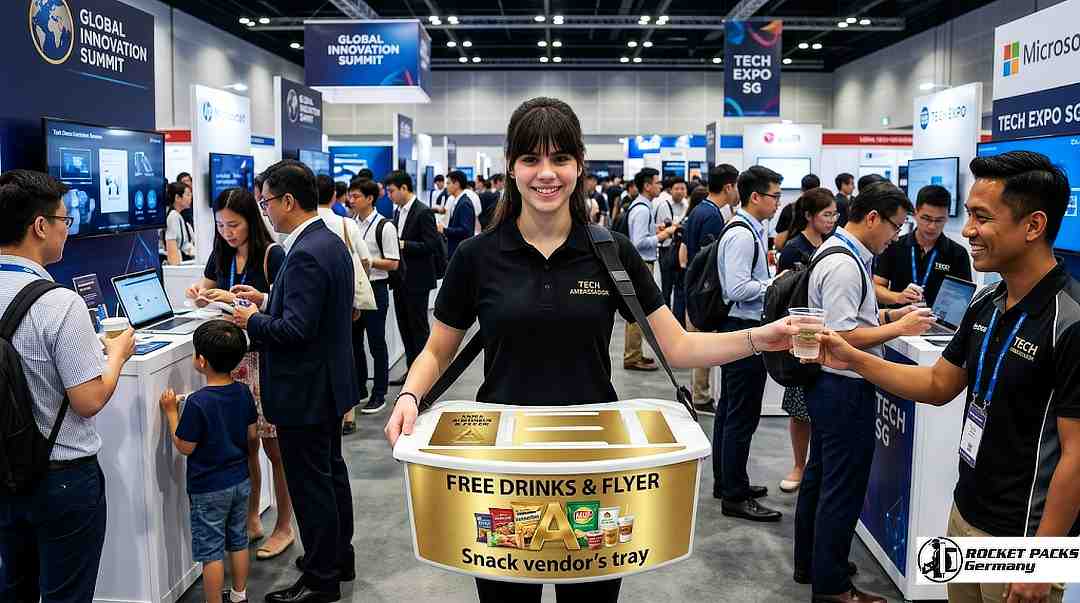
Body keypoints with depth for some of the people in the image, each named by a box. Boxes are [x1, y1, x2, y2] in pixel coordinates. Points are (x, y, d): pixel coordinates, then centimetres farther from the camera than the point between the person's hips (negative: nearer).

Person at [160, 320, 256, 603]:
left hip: (208, 489, -6)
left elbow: (184, 447, -15)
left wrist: (172, 411, -7)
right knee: (238, 540, 19)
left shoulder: (197, 402, -24)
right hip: (240, 481, 6)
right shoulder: (244, 392, -5)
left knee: (211, 551, 6)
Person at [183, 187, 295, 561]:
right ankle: (251, 521, 26)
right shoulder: (222, 254, 8)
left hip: (266, 359, -5)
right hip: (234, 355, 6)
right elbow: (206, 291, 22)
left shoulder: (271, 254, -10)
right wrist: (199, 293, -1)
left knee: (273, 446, 2)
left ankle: (284, 527, 17)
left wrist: (235, 299, -25)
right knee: (244, 445, 11)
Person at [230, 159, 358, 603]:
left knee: (310, 484, 3)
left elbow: (296, 329, -27)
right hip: (329, 383, 10)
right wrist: (267, 301, 10)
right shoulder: (330, 242, 7)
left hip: (305, 391, -10)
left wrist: (252, 321, -11)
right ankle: (339, 556, 37)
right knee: (331, 471, 21)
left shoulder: (305, 255, -24)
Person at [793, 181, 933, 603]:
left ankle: (810, 564, 34)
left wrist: (891, 314, 10)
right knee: (843, 489, 1)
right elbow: (841, 336, -26)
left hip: (827, 384, 11)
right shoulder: (844, 265, -22)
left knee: (819, 476, 19)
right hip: (846, 388, -11)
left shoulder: (838, 252, 10)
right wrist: (899, 328, -17)